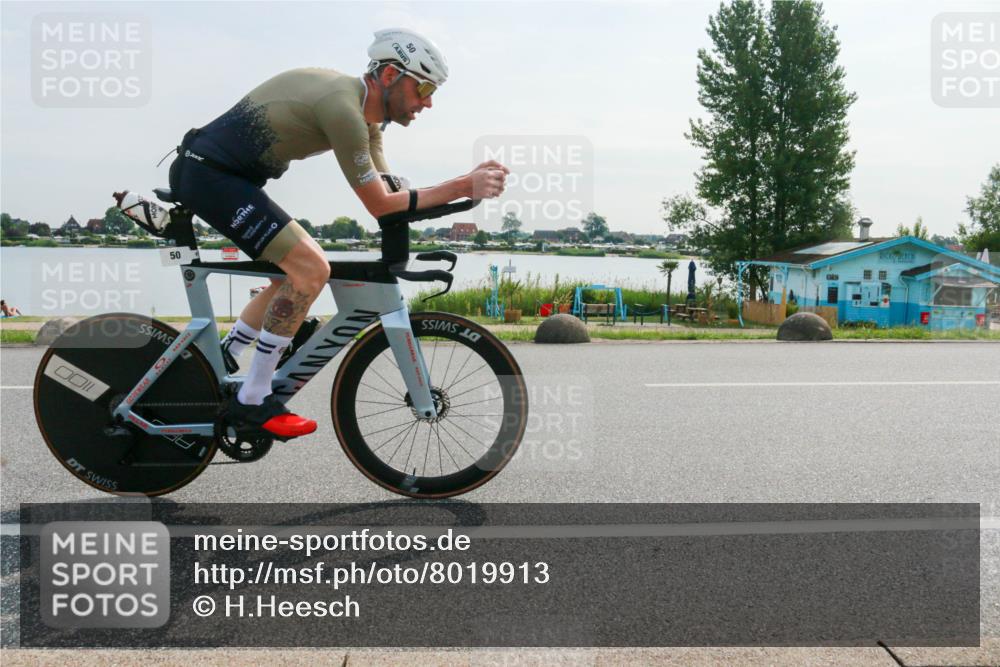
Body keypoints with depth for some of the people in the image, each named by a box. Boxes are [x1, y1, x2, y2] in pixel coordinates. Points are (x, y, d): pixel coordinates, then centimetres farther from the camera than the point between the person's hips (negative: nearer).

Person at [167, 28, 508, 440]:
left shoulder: (364, 113, 9)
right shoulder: (342, 107, -22)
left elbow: (389, 194, 7)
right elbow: (380, 206, -19)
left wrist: (468, 183, -2)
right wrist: (464, 187, -19)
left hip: (208, 173, 10)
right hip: (210, 174, -10)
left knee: (298, 269, 16)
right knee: (311, 269, -17)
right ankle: (252, 401, -9)